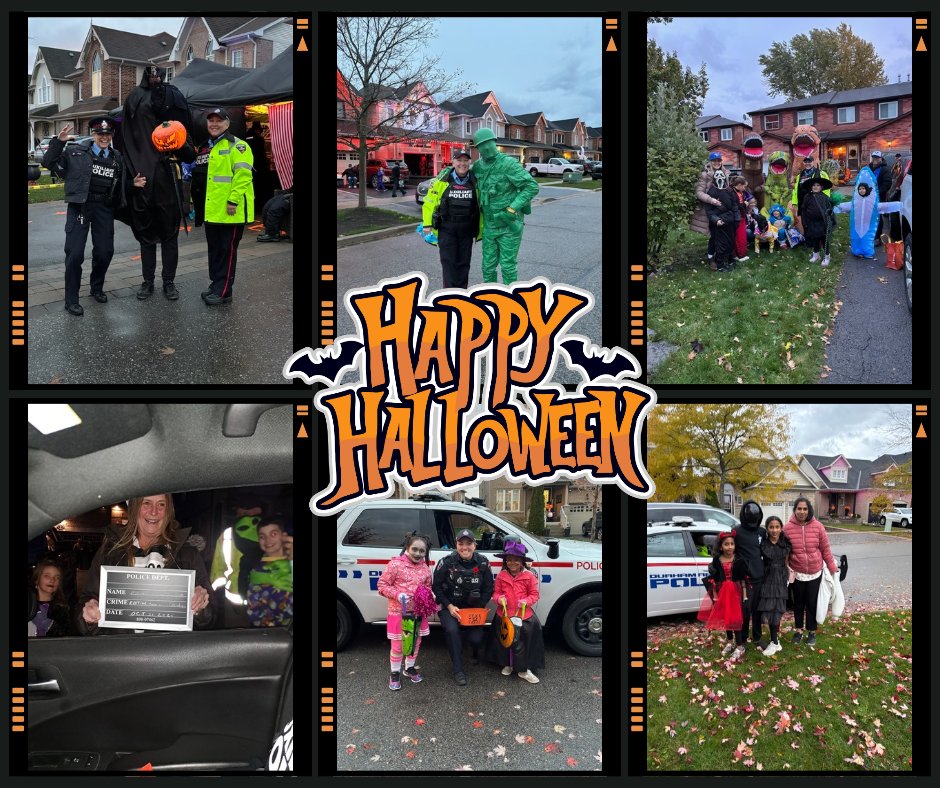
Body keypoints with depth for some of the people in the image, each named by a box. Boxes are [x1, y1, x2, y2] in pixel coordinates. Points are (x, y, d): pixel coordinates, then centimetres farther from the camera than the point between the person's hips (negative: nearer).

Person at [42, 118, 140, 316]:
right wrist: (58, 142, -12)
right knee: (75, 253, -6)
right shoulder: (77, 153, 0)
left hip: (104, 208, 4)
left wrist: (134, 184, 4)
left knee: (105, 251, 7)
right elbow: (49, 163, -2)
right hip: (80, 206, -4)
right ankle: (71, 300, 3)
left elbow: (120, 186, 23)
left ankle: (97, 288, 33)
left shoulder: (117, 158, 12)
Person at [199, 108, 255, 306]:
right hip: (212, 210, 9)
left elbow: (242, 175, -18)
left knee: (227, 250, -2)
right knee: (214, 249, 15)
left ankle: (223, 292, 3)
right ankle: (216, 284, 26)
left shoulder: (237, 146, -10)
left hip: (231, 210, -8)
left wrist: (233, 200, -23)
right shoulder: (208, 147, 18)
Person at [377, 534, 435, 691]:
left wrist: (430, 595, -5)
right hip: (399, 612, -5)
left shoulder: (425, 568, 5)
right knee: (398, 645, 3)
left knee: (415, 643, 17)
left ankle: (410, 668, 38)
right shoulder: (396, 564, -13)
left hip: (419, 612, 5)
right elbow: (382, 585, -10)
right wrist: (398, 595, -23)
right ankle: (394, 672, 22)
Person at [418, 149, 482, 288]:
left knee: (464, 262, 10)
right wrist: (427, 224, -4)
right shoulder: (442, 180, -6)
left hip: (467, 229, 3)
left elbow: (479, 206, 9)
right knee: (448, 261, -3)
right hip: (446, 229, -3)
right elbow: (429, 202, -1)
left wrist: (480, 228, 9)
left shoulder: (474, 182, 1)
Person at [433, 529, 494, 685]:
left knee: (476, 638, -15)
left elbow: (488, 588, 1)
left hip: (473, 608, 2)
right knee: (452, 630, -30)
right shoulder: (447, 562, -12)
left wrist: (480, 608, -10)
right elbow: (437, 587, -7)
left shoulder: (483, 563, -5)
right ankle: (458, 670, -15)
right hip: (449, 607, -2)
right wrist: (450, 607, -15)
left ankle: (476, 654, 26)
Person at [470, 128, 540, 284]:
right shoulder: (479, 165, 2)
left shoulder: (509, 163, -18)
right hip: (490, 225, 6)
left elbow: (532, 187, -22)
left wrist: (512, 209, -25)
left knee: (507, 266, 0)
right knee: (488, 265, 10)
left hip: (509, 224, -6)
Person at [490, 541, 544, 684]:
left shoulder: (529, 577, -6)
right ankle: (507, 664, 34)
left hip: (523, 616, -2)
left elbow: (534, 595, -1)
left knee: (520, 643, 2)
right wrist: (499, 598, -15)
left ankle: (523, 669, 14)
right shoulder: (501, 576, 0)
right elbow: (496, 592, 7)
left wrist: (526, 601, -19)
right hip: (504, 615, 2)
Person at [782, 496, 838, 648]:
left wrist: (832, 567, 3)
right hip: (797, 573, 0)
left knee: (812, 603, 8)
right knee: (798, 603, 13)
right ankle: (798, 630, 29)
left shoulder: (817, 526, -8)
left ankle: (812, 632, 23)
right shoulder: (788, 528, -9)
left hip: (815, 573, 0)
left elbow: (825, 549, 0)